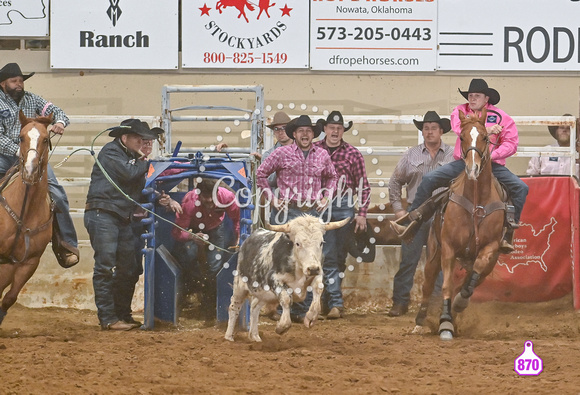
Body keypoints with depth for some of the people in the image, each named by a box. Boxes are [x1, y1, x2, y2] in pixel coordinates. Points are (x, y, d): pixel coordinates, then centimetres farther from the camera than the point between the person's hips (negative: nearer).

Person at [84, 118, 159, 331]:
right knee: (105, 267, -10)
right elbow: (128, 173, -20)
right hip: (102, 215, -9)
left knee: (129, 270, 9)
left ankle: (123, 315, 18)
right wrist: (148, 163, -2)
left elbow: (141, 187, 18)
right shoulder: (111, 152, -6)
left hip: (123, 218, 9)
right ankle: (108, 318, -10)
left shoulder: (131, 157, 21)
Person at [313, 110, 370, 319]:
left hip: (344, 208, 1)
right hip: (319, 206, -1)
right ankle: (336, 302, -7)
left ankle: (328, 299, 22)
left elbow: (364, 186, 5)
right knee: (328, 256, -6)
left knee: (340, 257, 8)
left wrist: (362, 214, -2)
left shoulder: (353, 154, 3)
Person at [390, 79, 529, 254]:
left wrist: (491, 155, -16)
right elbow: (460, 128, -12)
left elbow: (511, 144, 0)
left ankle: (508, 233, -18)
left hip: (492, 165, -1)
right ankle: (412, 223, -7)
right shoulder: (460, 111, 9)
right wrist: (485, 130, -20)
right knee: (429, 179, -14)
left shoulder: (501, 117, 5)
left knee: (520, 187, -21)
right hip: (463, 162, 1)